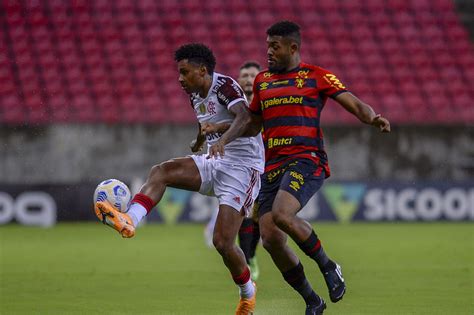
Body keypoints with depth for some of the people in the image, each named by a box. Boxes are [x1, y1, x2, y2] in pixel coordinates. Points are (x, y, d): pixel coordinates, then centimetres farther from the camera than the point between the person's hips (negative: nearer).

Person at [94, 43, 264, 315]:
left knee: (223, 242, -13)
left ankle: (248, 293, 13)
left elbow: (244, 116, -35)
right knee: (161, 172, -15)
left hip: (242, 167, -8)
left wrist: (223, 140, -52)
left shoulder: (225, 85, -17)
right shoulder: (195, 96, 10)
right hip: (214, 163, 8)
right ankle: (129, 221, -34)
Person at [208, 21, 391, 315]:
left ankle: (328, 266, -7)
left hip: (306, 160, -6)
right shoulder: (262, 81, 19)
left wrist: (372, 117, -25)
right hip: (272, 167, 6)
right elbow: (253, 125, 31)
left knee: (282, 215, -31)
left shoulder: (317, 76, 4)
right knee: (271, 239, -6)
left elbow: (354, 103, -4)